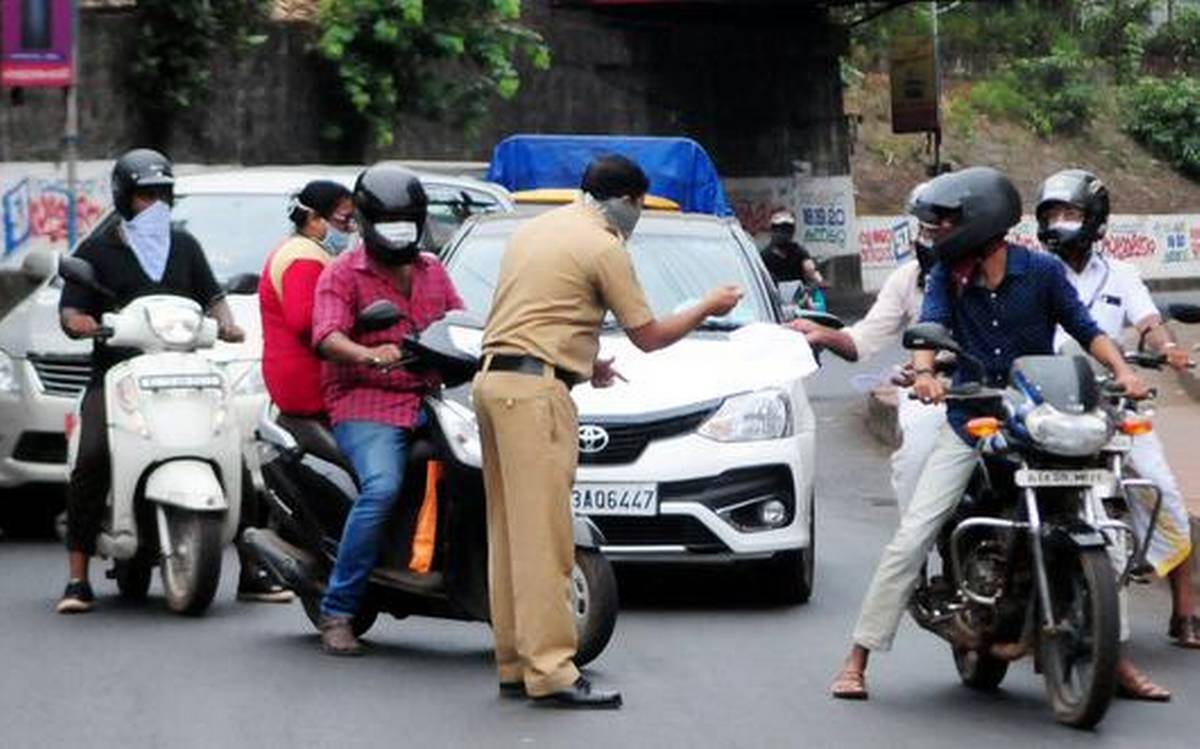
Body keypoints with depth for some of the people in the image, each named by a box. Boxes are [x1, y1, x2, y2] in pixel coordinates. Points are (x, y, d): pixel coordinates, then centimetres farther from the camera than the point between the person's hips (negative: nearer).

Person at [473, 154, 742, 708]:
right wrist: (709, 308, 13)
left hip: (493, 379, 9)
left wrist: (580, 362, 29)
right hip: (534, 389, -9)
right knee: (543, 536, -11)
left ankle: (516, 663, 13)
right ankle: (549, 672, -13)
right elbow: (649, 336, -1)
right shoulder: (604, 247, -6)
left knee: (512, 531, 11)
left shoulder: (536, 229, 20)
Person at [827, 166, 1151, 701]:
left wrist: (1122, 371, -17)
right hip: (969, 421, 1)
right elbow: (930, 325, -12)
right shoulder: (946, 276, 2)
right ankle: (857, 659, -4)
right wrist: (924, 371, -33)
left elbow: (1085, 329, 1)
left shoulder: (1041, 271, -2)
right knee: (912, 537, -8)